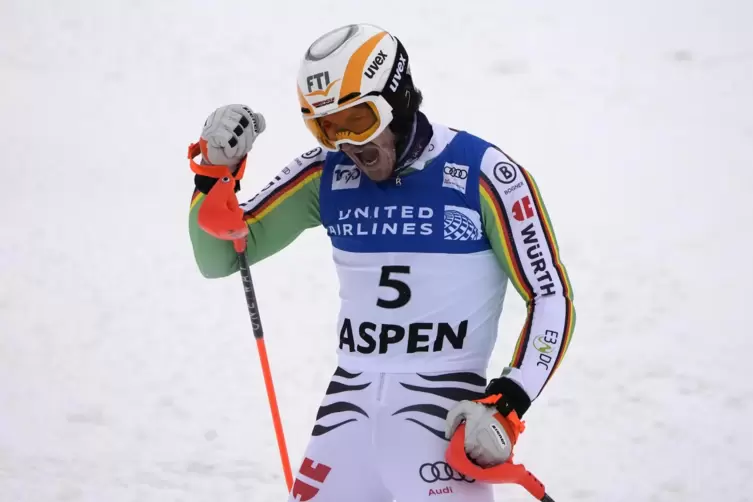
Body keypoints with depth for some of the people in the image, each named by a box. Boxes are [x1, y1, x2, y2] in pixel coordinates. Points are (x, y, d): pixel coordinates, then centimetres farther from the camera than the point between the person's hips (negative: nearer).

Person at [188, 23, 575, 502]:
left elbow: (552, 297, -2)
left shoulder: (483, 175, -7)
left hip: (445, 413, -5)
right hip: (349, 411, 5)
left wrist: (508, 406, -12)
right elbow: (218, 258, 12)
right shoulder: (325, 175, 5)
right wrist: (215, 172, -6)